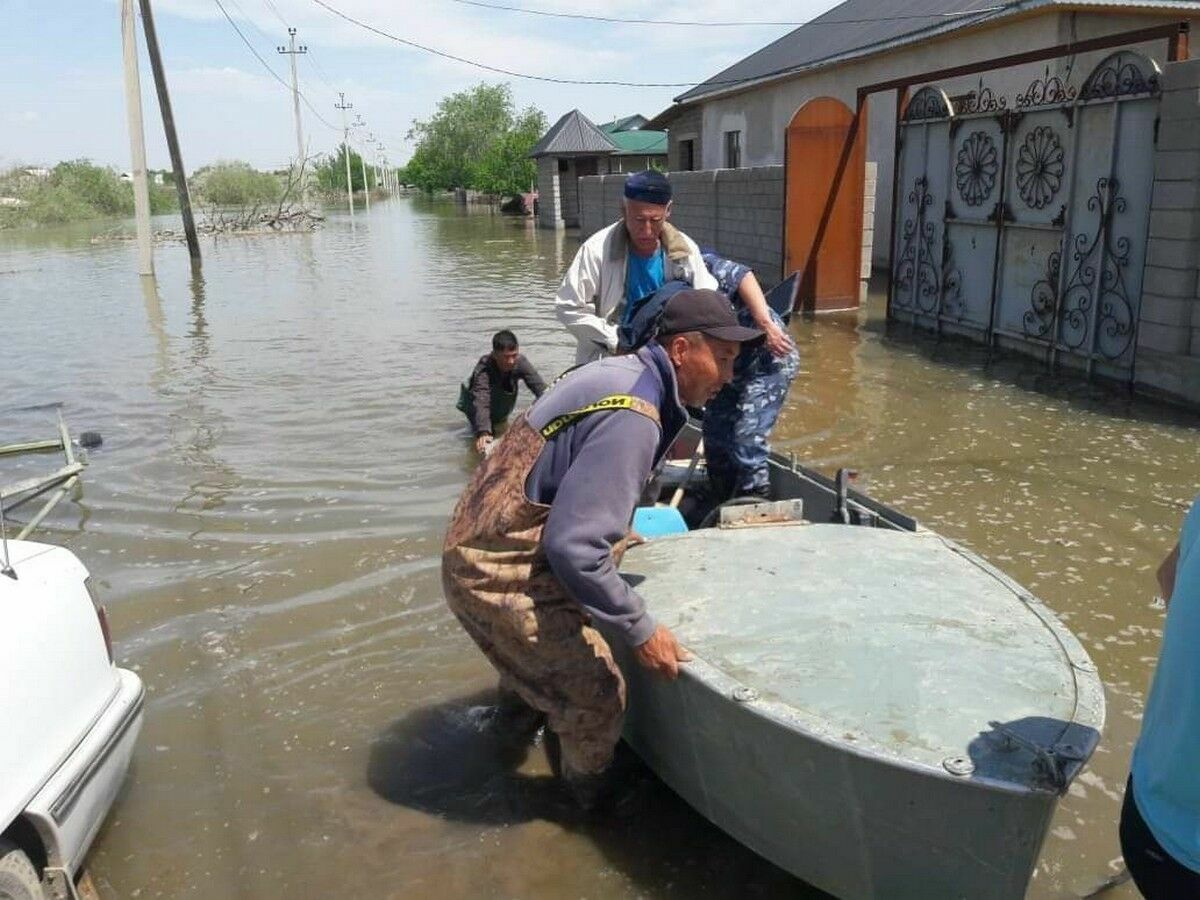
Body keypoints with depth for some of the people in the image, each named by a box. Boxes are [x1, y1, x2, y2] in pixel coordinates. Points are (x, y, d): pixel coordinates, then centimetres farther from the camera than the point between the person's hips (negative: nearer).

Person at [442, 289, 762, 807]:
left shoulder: (620, 373, 5)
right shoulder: (633, 416, -25)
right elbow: (574, 546, -29)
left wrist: (616, 535, 27)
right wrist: (641, 631, -21)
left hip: (482, 549, 10)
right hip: (502, 577, -10)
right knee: (596, 696, 2)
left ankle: (519, 719, 59)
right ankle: (588, 806, 25)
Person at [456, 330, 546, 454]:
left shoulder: (520, 363, -31)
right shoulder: (483, 370, -43)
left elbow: (540, 388, -38)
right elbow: (481, 402, -57)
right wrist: (483, 432, -72)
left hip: (503, 411, 4)